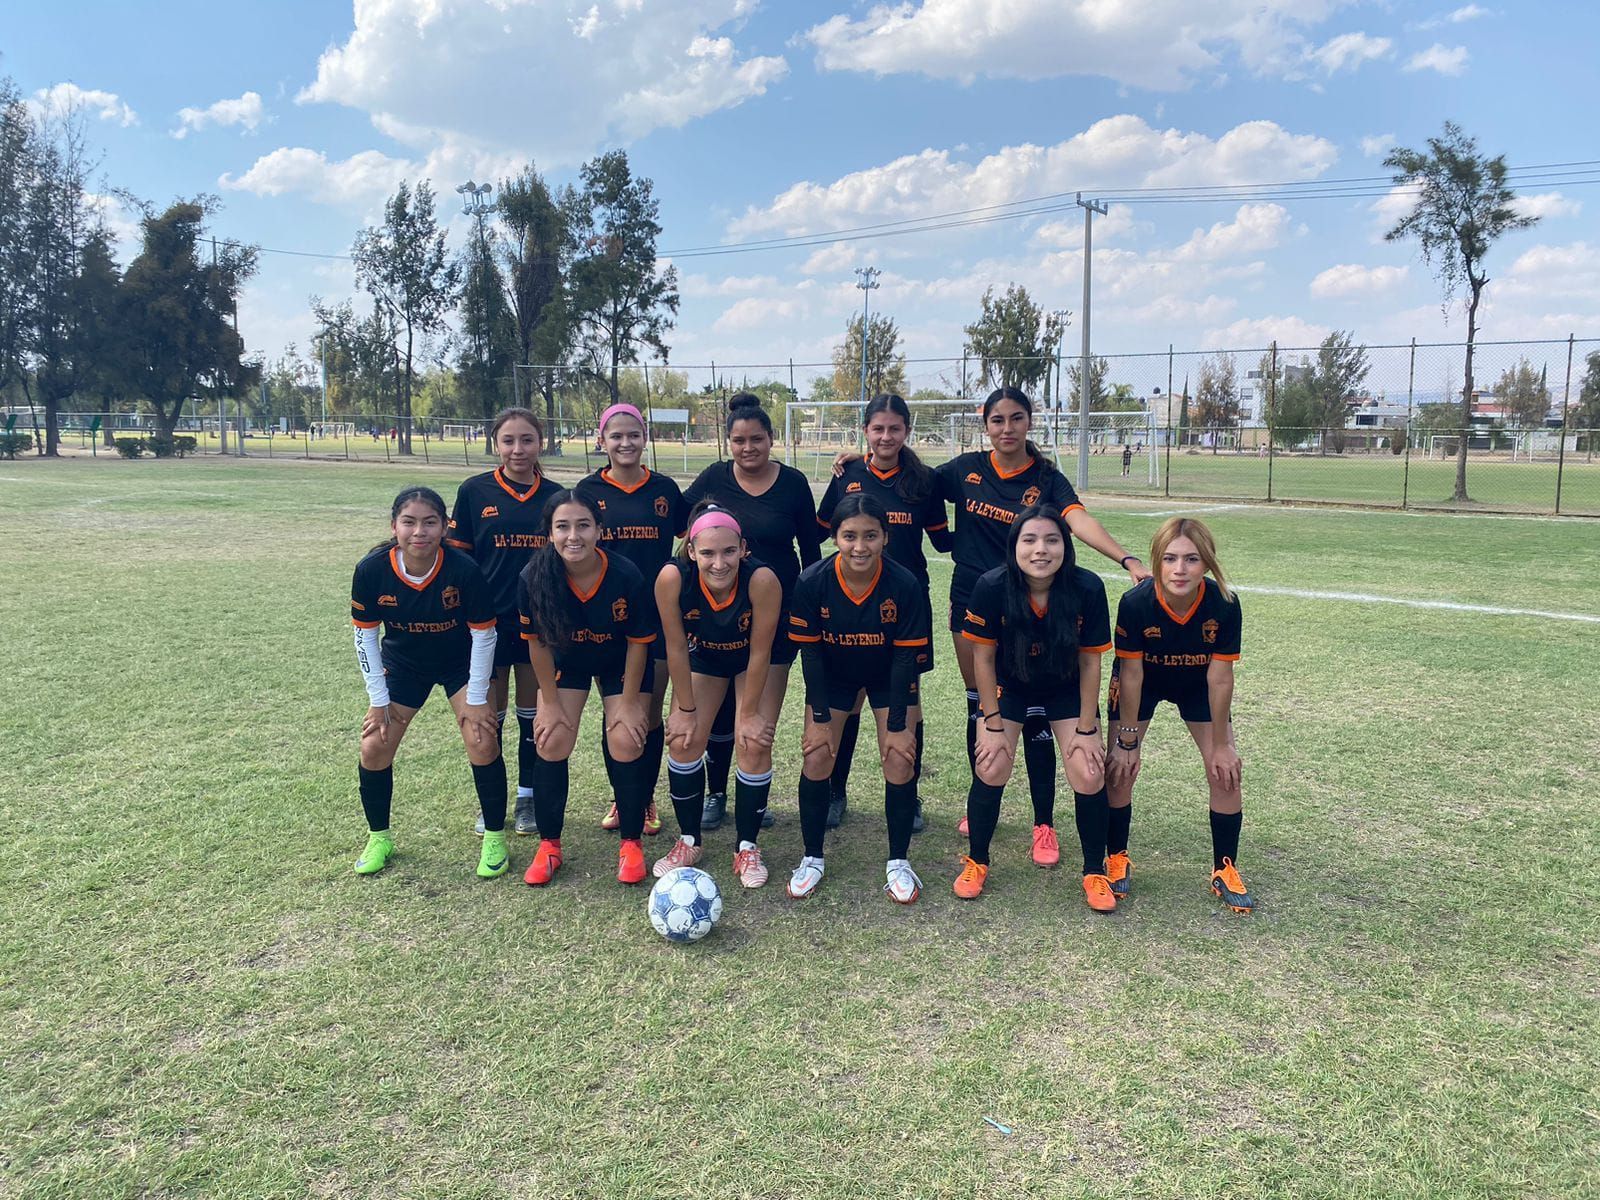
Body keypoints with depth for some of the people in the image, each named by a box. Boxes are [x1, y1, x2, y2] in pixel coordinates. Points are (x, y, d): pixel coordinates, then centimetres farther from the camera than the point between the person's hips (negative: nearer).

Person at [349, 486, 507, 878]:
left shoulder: (464, 570, -30)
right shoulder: (371, 570, -24)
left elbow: (483, 634, -18)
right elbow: (365, 635, -11)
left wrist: (476, 699, -14)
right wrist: (379, 700, -7)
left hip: (461, 662, -2)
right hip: (403, 664, 2)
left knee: (482, 742, -14)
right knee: (373, 748, -2)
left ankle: (494, 838, 6)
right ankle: (379, 838, 22)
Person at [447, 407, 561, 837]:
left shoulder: (554, 496, 2)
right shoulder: (474, 491, -2)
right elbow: (457, 557, 1)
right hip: (489, 620, -1)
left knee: (534, 713, 11)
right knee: (489, 717, 8)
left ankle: (528, 799, 25)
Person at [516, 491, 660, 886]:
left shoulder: (627, 576, -32)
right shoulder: (533, 578, -29)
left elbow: (638, 642, -18)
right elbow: (538, 643, -14)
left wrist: (629, 701, -12)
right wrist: (550, 703, -9)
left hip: (620, 664, -1)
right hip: (565, 661, 1)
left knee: (626, 744, -10)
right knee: (551, 743, -7)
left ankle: (631, 843, 9)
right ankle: (548, 845, 10)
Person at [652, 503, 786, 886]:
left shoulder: (762, 579, -38)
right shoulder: (673, 578, -34)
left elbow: (759, 653, -26)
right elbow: (676, 646, -21)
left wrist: (749, 713, -16)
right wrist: (686, 709, -13)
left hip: (758, 658, -2)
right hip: (702, 656, 2)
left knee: (754, 745, -10)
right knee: (683, 741, -4)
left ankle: (748, 847, 10)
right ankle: (689, 840, 18)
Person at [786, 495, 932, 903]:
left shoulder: (906, 585, -28)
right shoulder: (811, 582, -26)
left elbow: (906, 657, -20)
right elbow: (810, 652, -16)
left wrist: (898, 725, -16)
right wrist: (820, 717, -14)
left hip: (890, 678, -1)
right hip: (832, 676, 1)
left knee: (900, 763, -8)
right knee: (816, 760, -5)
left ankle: (898, 862, 11)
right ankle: (812, 859, 14)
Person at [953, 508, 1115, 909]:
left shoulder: (1088, 588, -26)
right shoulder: (992, 587, -27)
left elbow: (1090, 662, -13)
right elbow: (983, 657, -14)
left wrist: (1086, 730, -9)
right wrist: (994, 725, -10)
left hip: (1067, 690, 1)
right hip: (1008, 686, 0)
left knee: (1089, 775, -9)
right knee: (991, 771, -9)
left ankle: (1095, 872, 14)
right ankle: (976, 862, 16)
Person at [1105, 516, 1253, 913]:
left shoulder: (1224, 604, -32)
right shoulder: (1135, 603, -34)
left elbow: (1219, 676, -21)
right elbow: (1131, 675, -23)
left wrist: (1220, 744, -12)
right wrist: (1127, 741, -16)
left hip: (1197, 685, 1)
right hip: (1143, 683, -1)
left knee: (1226, 770, -4)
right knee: (1121, 768, -7)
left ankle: (1225, 870, 14)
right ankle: (1117, 859, 15)